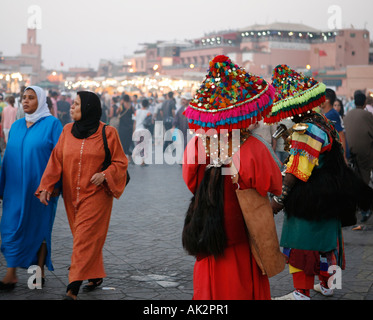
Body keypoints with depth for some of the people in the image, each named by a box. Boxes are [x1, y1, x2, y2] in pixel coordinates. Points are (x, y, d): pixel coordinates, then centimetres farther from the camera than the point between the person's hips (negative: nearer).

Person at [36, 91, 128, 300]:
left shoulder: (107, 133, -6)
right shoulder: (68, 131, 5)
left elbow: (120, 162, -2)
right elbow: (56, 160, 4)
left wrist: (104, 175, -19)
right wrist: (46, 186, -4)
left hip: (96, 194, -5)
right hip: (72, 194, 5)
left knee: (85, 238, -9)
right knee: (87, 238, 13)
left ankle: (73, 288, -10)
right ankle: (96, 276, 30)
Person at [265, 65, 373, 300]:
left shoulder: (306, 129, -22)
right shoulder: (321, 121, 8)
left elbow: (297, 170, -25)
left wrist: (280, 198, -22)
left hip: (308, 200, -10)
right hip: (325, 199, 10)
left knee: (301, 243, -2)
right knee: (324, 241, 19)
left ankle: (302, 292, 3)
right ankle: (326, 284, 33)